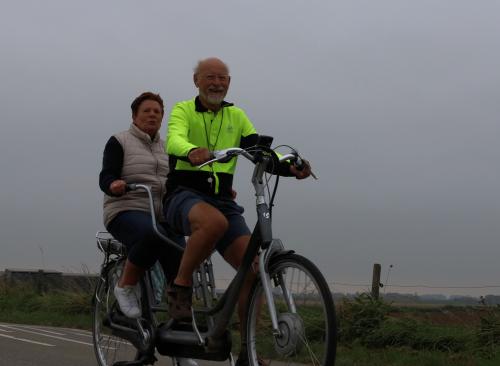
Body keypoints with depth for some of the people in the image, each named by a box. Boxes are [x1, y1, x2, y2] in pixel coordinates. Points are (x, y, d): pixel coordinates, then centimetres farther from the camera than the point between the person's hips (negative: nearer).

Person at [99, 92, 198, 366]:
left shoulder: (166, 148, 20)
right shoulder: (119, 142, 5)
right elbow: (105, 177, -7)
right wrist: (114, 185, -33)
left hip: (164, 217, 5)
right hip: (127, 213, -5)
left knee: (181, 274, -13)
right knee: (152, 235, -40)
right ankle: (125, 287, -14)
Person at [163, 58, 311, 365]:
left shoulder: (236, 116, 16)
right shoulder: (183, 111, 3)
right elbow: (175, 140, -19)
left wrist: (291, 167, -19)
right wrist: (192, 152, -44)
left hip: (222, 199, 5)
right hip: (184, 194, -4)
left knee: (253, 267, -14)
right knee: (214, 222, -40)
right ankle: (180, 287, -19)